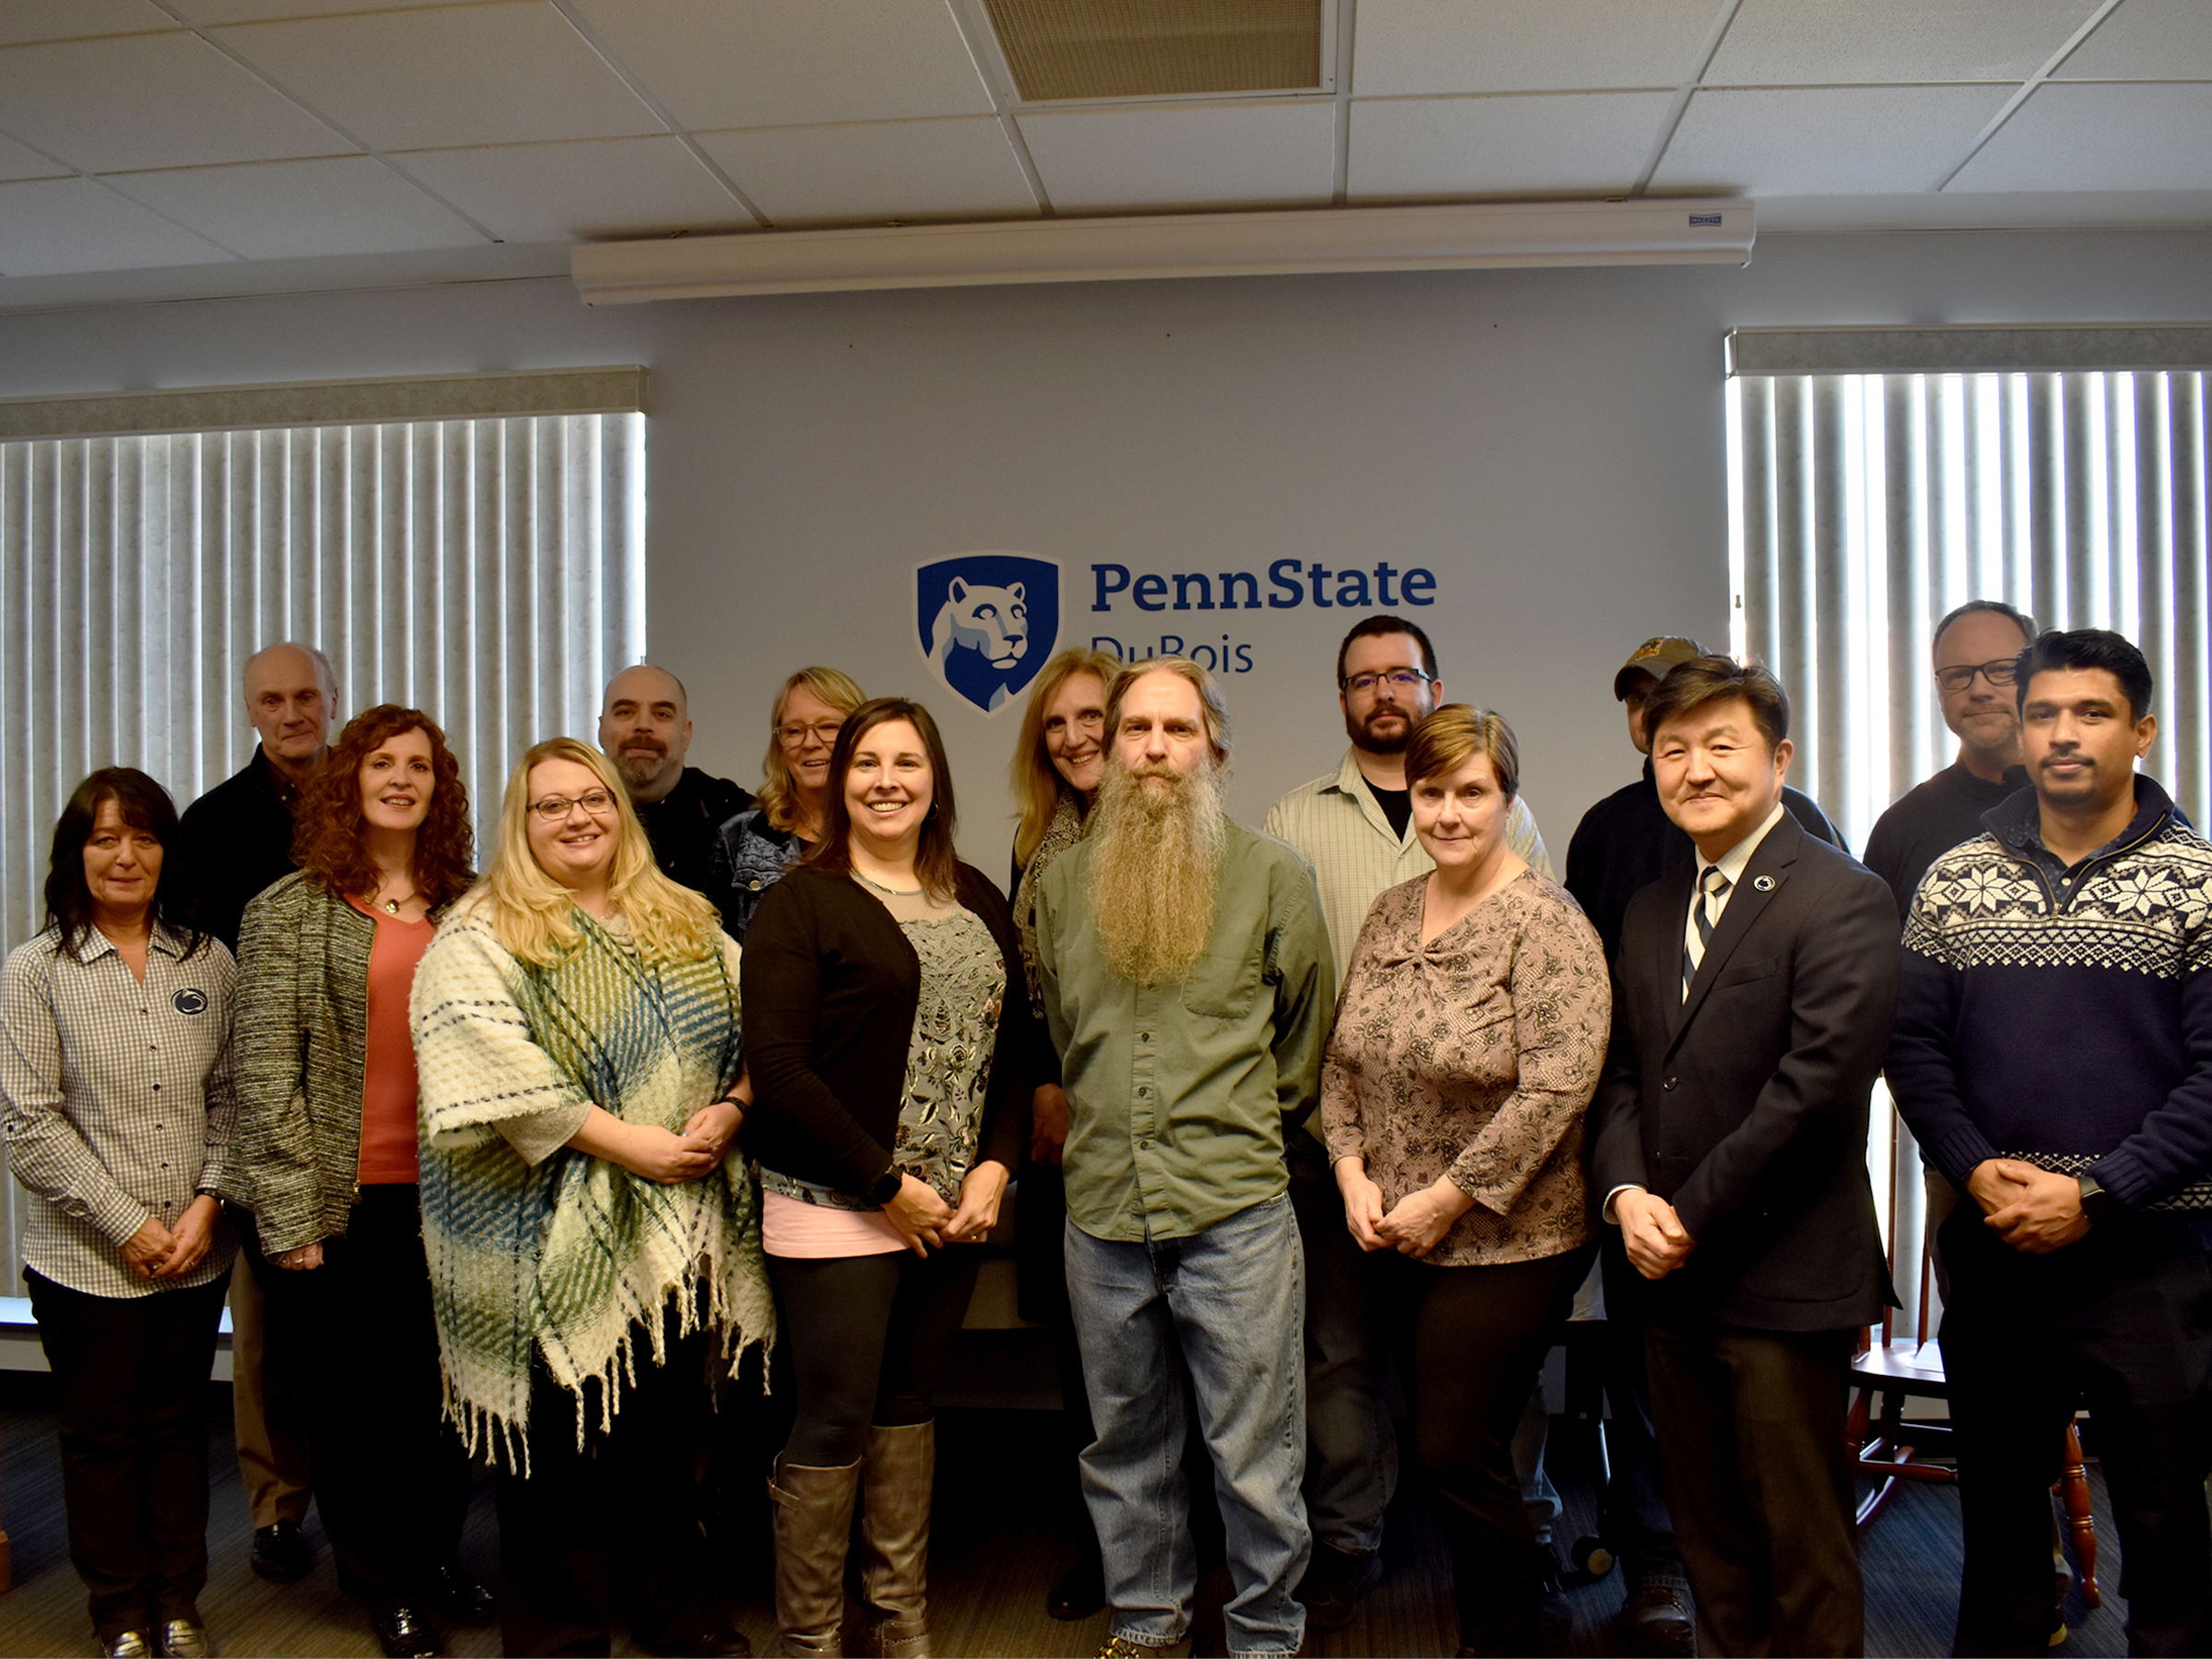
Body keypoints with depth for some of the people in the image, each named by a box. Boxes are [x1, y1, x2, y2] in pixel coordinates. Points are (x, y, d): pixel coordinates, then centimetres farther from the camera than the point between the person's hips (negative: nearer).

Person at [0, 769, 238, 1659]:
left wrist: (207, 1202, -8)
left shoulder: (208, 962, 2)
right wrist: (128, 1226, -11)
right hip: (87, 1260, -2)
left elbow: (228, 1097, 5)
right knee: (104, 1435, 11)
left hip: (197, 1254, 2)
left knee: (179, 1425, 13)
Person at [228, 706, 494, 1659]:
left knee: (442, 1389, 10)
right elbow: (267, 1071, -5)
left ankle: (436, 1558, 30)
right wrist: (290, 1215, -10)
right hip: (342, 1199, -2)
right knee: (350, 1401, 8)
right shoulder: (289, 911, -1)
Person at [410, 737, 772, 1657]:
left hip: (677, 1230, 5)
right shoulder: (481, 935, -4)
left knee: (670, 1433, 15)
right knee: (562, 1443, 5)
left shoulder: (685, 923, 13)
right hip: (554, 1242, -4)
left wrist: (728, 1111, -9)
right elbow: (493, 1068, -18)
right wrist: (626, 1142, -20)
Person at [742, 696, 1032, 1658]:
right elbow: (779, 1069, -14)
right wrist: (890, 1188, -13)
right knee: (834, 1425, 0)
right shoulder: (801, 903, -7)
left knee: (909, 1405, 16)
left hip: (956, 1202, 5)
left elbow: (1013, 1046, 10)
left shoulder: (978, 902, 11)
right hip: (837, 1208, -5)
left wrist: (993, 1169, -4)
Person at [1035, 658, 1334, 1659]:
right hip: (1103, 1207, 3)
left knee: (1255, 1451, 5)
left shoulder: (1272, 874, -1)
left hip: (1236, 1208, -3)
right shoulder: (1063, 882, 7)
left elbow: (1307, 1029, 9)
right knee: (1126, 1442, 16)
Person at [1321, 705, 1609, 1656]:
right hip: (1395, 1239, 6)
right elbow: (1342, 1056, 11)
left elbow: (1555, 1089, -20)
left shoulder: (1544, 923, -14)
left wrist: (1446, 1200, -17)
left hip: (1505, 1242, -6)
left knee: (1458, 1453, -1)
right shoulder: (1390, 915, 7)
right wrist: (1353, 1172, -2)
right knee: (1443, 1448, 15)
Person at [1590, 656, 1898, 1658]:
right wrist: (1627, 1193, -4)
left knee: (1803, 1543, 6)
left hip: (1785, 1276, -6)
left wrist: (1692, 1215, -14)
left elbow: (1817, 1085, -18)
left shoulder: (1842, 899, -11)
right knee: (1707, 1535, 17)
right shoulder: (1652, 911, 13)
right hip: (1672, 1277, 7)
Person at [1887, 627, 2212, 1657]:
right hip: (1989, 1245, 3)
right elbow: (1913, 1042, 5)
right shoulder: (1952, 881, 5)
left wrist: (2095, 1193, -15)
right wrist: (1975, 1168, -9)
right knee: (1997, 1494, 16)